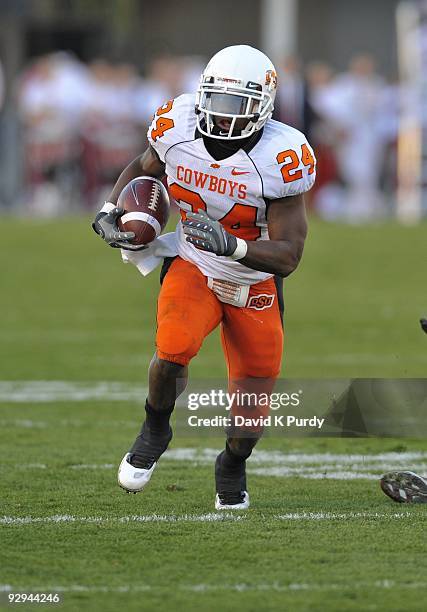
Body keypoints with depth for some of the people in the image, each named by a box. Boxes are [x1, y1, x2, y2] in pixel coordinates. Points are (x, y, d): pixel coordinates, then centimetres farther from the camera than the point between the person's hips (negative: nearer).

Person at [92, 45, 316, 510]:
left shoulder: (280, 158, -26)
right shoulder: (178, 128, -17)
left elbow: (287, 257, -25)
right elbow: (143, 169, 8)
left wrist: (231, 245, -41)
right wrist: (110, 213, -9)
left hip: (255, 282, -1)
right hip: (192, 267, 1)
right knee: (173, 350, -29)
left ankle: (232, 465, 37)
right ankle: (155, 431, 3)